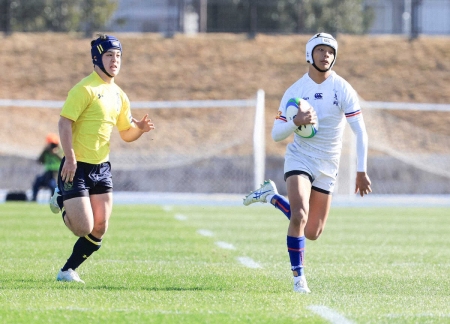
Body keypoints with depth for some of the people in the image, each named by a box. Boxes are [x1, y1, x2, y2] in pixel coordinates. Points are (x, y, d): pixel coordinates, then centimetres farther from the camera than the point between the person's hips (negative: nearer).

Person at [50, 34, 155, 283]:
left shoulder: (119, 96, 12)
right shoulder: (85, 89, -12)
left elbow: (126, 133, 20)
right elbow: (64, 122, -17)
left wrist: (140, 128, -2)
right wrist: (70, 158, -25)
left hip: (102, 168, 7)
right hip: (77, 167, -7)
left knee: (99, 230, 2)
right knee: (84, 228, -11)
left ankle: (68, 271, 18)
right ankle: (62, 201, 19)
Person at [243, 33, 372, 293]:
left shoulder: (343, 90, -7)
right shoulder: (295, 91, -4)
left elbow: (360, 132, -7)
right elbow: (276, 134, -3)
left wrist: (361, 171, -13)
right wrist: (296, 122, -24)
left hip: (327, 167, 2)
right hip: (300, 159, -2)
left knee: (312, 233, 8)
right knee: (299, 217, -25)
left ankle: (271, 195, 30)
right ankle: (299, 277, -10)